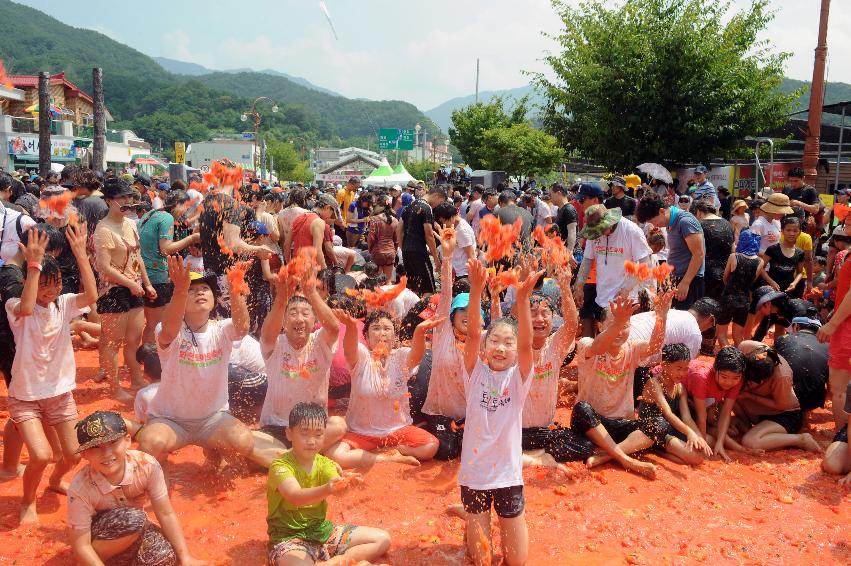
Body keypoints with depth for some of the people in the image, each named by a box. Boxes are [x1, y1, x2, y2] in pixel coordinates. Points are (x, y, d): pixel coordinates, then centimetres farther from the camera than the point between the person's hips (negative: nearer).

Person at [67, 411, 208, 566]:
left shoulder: (147, 465, -24)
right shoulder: (80, 489, -28)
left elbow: (166, 514, -17)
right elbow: (81, 546, -23)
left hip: (135, 532, 3)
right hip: (99, 540, -3)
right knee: (133, 519, -34)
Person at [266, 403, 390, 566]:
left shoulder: (324, 463, 1)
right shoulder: (280, 466, -17)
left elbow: (337, 486, -19)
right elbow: (295, 496, -34)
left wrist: (345, 482, -44)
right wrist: (326, 490, -53)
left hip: (321, 528, 6)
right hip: (289, 536, -6)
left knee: (382, 539, 0)